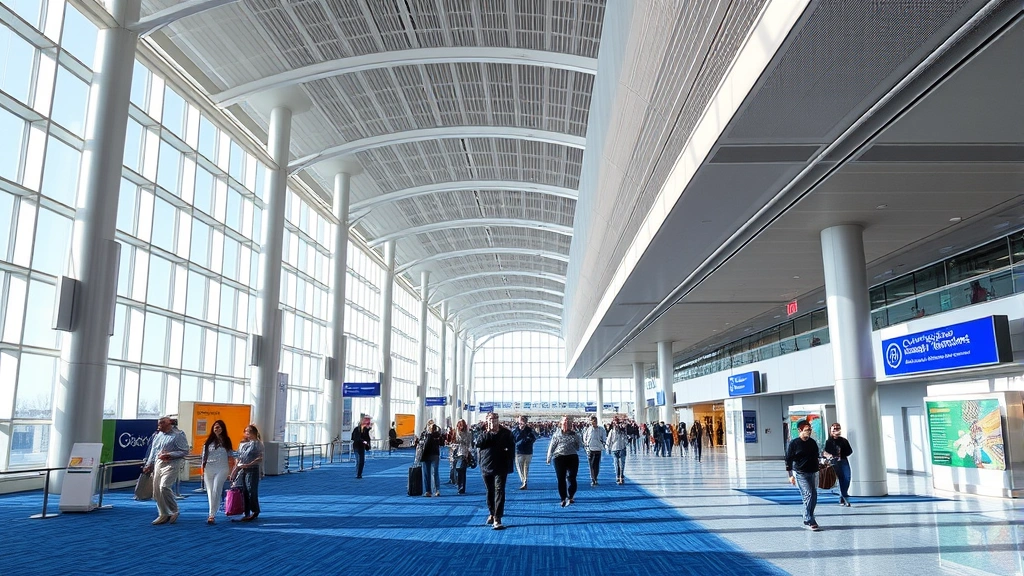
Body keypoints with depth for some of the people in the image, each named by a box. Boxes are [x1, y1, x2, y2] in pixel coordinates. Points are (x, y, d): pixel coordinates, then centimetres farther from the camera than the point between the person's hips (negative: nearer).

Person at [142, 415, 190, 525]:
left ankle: (174, 511, -4)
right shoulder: (158, 435, 15)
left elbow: (185, 451, -10)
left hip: (170, 464, -8)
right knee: (157, 490, 6)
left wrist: (169, 455, -18)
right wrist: (148, 464, 18)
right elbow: (153, 450, 22)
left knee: (164, 487, -21)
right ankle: (163, 515, 18)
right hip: (158, 464, 8)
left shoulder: (178, 435, -8)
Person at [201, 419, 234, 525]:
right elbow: (204, 457, 10)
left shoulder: (226, 441, 6)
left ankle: (212, 515, -14)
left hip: (221, 469, -3)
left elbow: (230, 457, 8)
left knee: (216, 491, -12)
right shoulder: (209, 441, 10)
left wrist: (231, 471, 3)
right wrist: (202, 471, 5)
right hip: (209, 469, 3)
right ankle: (212, 513, 14)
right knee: (210, 491, 5)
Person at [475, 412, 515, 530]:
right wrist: (487, 432, -16)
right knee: (490, 492, 14)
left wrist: (510, 465, -5)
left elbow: (511, 448, 0)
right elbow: (479, 444, -10)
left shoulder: (506, 433, 0)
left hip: (500, 467, -3)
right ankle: (491, 513, 33)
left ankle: (497, 519, -16)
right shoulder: (484, 433, 7)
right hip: (486, 467, 3)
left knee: (499, 491, -11)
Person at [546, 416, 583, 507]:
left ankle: (571, 497, 8)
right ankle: (563, 499, 7)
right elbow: (551, 446, 10)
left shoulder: (575, 434, 9)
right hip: (559, 457, 0)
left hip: (572, 457, 0)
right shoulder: (557, 434, 6)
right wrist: (549, 458, 10)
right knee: (561, 479, 0)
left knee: (571, 477, -4)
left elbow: (580, 447, 18)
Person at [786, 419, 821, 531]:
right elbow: (788, 459, -5)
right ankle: (809, 521, -9)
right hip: (800, 473, -6)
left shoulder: (813, 442, 10)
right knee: (808, 494, -14)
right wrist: (791, 475, -9)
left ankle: (808, 519, 21)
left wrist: (816, 471, 18)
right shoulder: (793, 443, -7)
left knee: (814, 496, 7)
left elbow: (816, 457, 20)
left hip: (812, 473, 6)